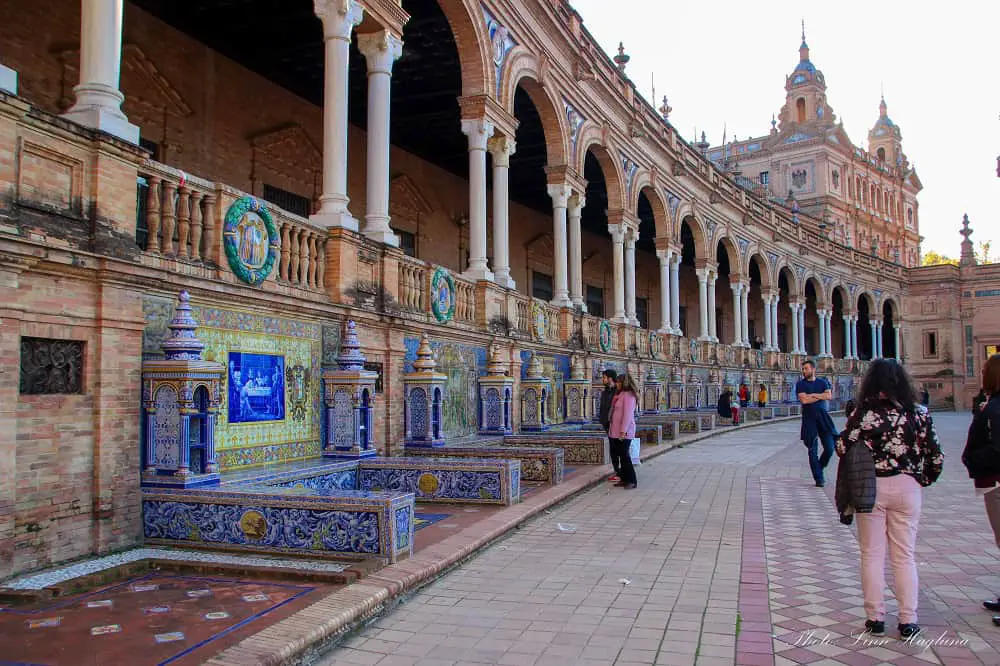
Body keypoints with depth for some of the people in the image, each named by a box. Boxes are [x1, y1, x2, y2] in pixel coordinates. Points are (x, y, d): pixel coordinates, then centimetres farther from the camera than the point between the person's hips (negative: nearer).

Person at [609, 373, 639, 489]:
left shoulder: (628, 395, -14)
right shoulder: (620, 394, 16)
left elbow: (628, 414, -20)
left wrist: (623, 431, -22)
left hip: (624, 431, -9)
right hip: (617, 431, 9)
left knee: (624, 454, -8)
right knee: (621, 454, 10)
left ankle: (632, 481, -2)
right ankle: (624, 479, 15)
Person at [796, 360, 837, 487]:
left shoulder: (822, 382, 11)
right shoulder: (800, 384, 4)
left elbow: (829, 396, -6)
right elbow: (804, 400, -12)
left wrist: (813, 395, -10)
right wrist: (821, 396, -5)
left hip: (823, 417, 2)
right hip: (809, 419, -2)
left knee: (830, 448, -3)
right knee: (813, 451, -1)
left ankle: (819, 468, 23)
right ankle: (819, 478, 6)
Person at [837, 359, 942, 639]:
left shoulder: (864, 413, -10)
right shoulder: (918, 413, -3)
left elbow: (842, 447, -14)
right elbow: (936, 456, -1)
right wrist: (923, 478, 15)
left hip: (870, 487, -2)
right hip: (906, 488, 2)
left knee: (872, 554, 9)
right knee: (904, 555, 11)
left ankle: (875, 618, 15)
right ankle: (908, 621, 14)